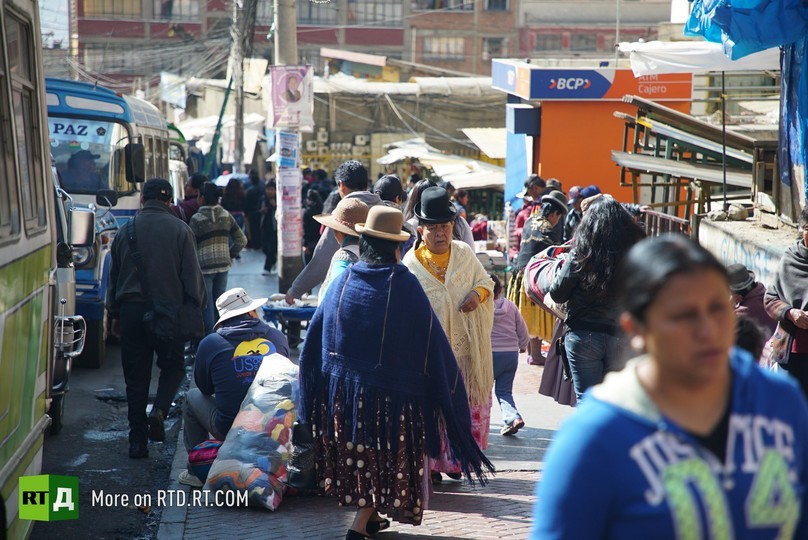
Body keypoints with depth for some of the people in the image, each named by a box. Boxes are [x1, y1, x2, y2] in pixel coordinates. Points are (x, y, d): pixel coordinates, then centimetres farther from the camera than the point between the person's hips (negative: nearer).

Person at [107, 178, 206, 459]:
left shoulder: (126, 230, 7)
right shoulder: (180, 230, -3)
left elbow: (113, 276, 13)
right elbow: (192, 275, -4)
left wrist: (114, 314, 22)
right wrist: (196, 309, 6)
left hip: (131, 309, 2)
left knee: (135, 375, 7)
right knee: (173, 366, 14)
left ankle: (137, 440, 6)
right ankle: (158, 411, -13)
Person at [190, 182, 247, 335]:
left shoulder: (196, 219, -11)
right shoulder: (226, 216, 4)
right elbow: (242, 240, 4)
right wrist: (230, 256, 10)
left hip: (204, 266, -5)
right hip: (223, 265, 5)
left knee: (206, 305, 1)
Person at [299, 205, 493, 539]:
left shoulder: (342, 282, -1)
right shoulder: (405, 285, -11)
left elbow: (314, 338, 4)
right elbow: (430, 340, -9)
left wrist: (316, 390, 16)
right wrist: (445, 386, 2)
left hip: (341, 387, 4)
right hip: (390, 390, -4)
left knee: (355, 454, 19)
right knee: (385, 457, 8)